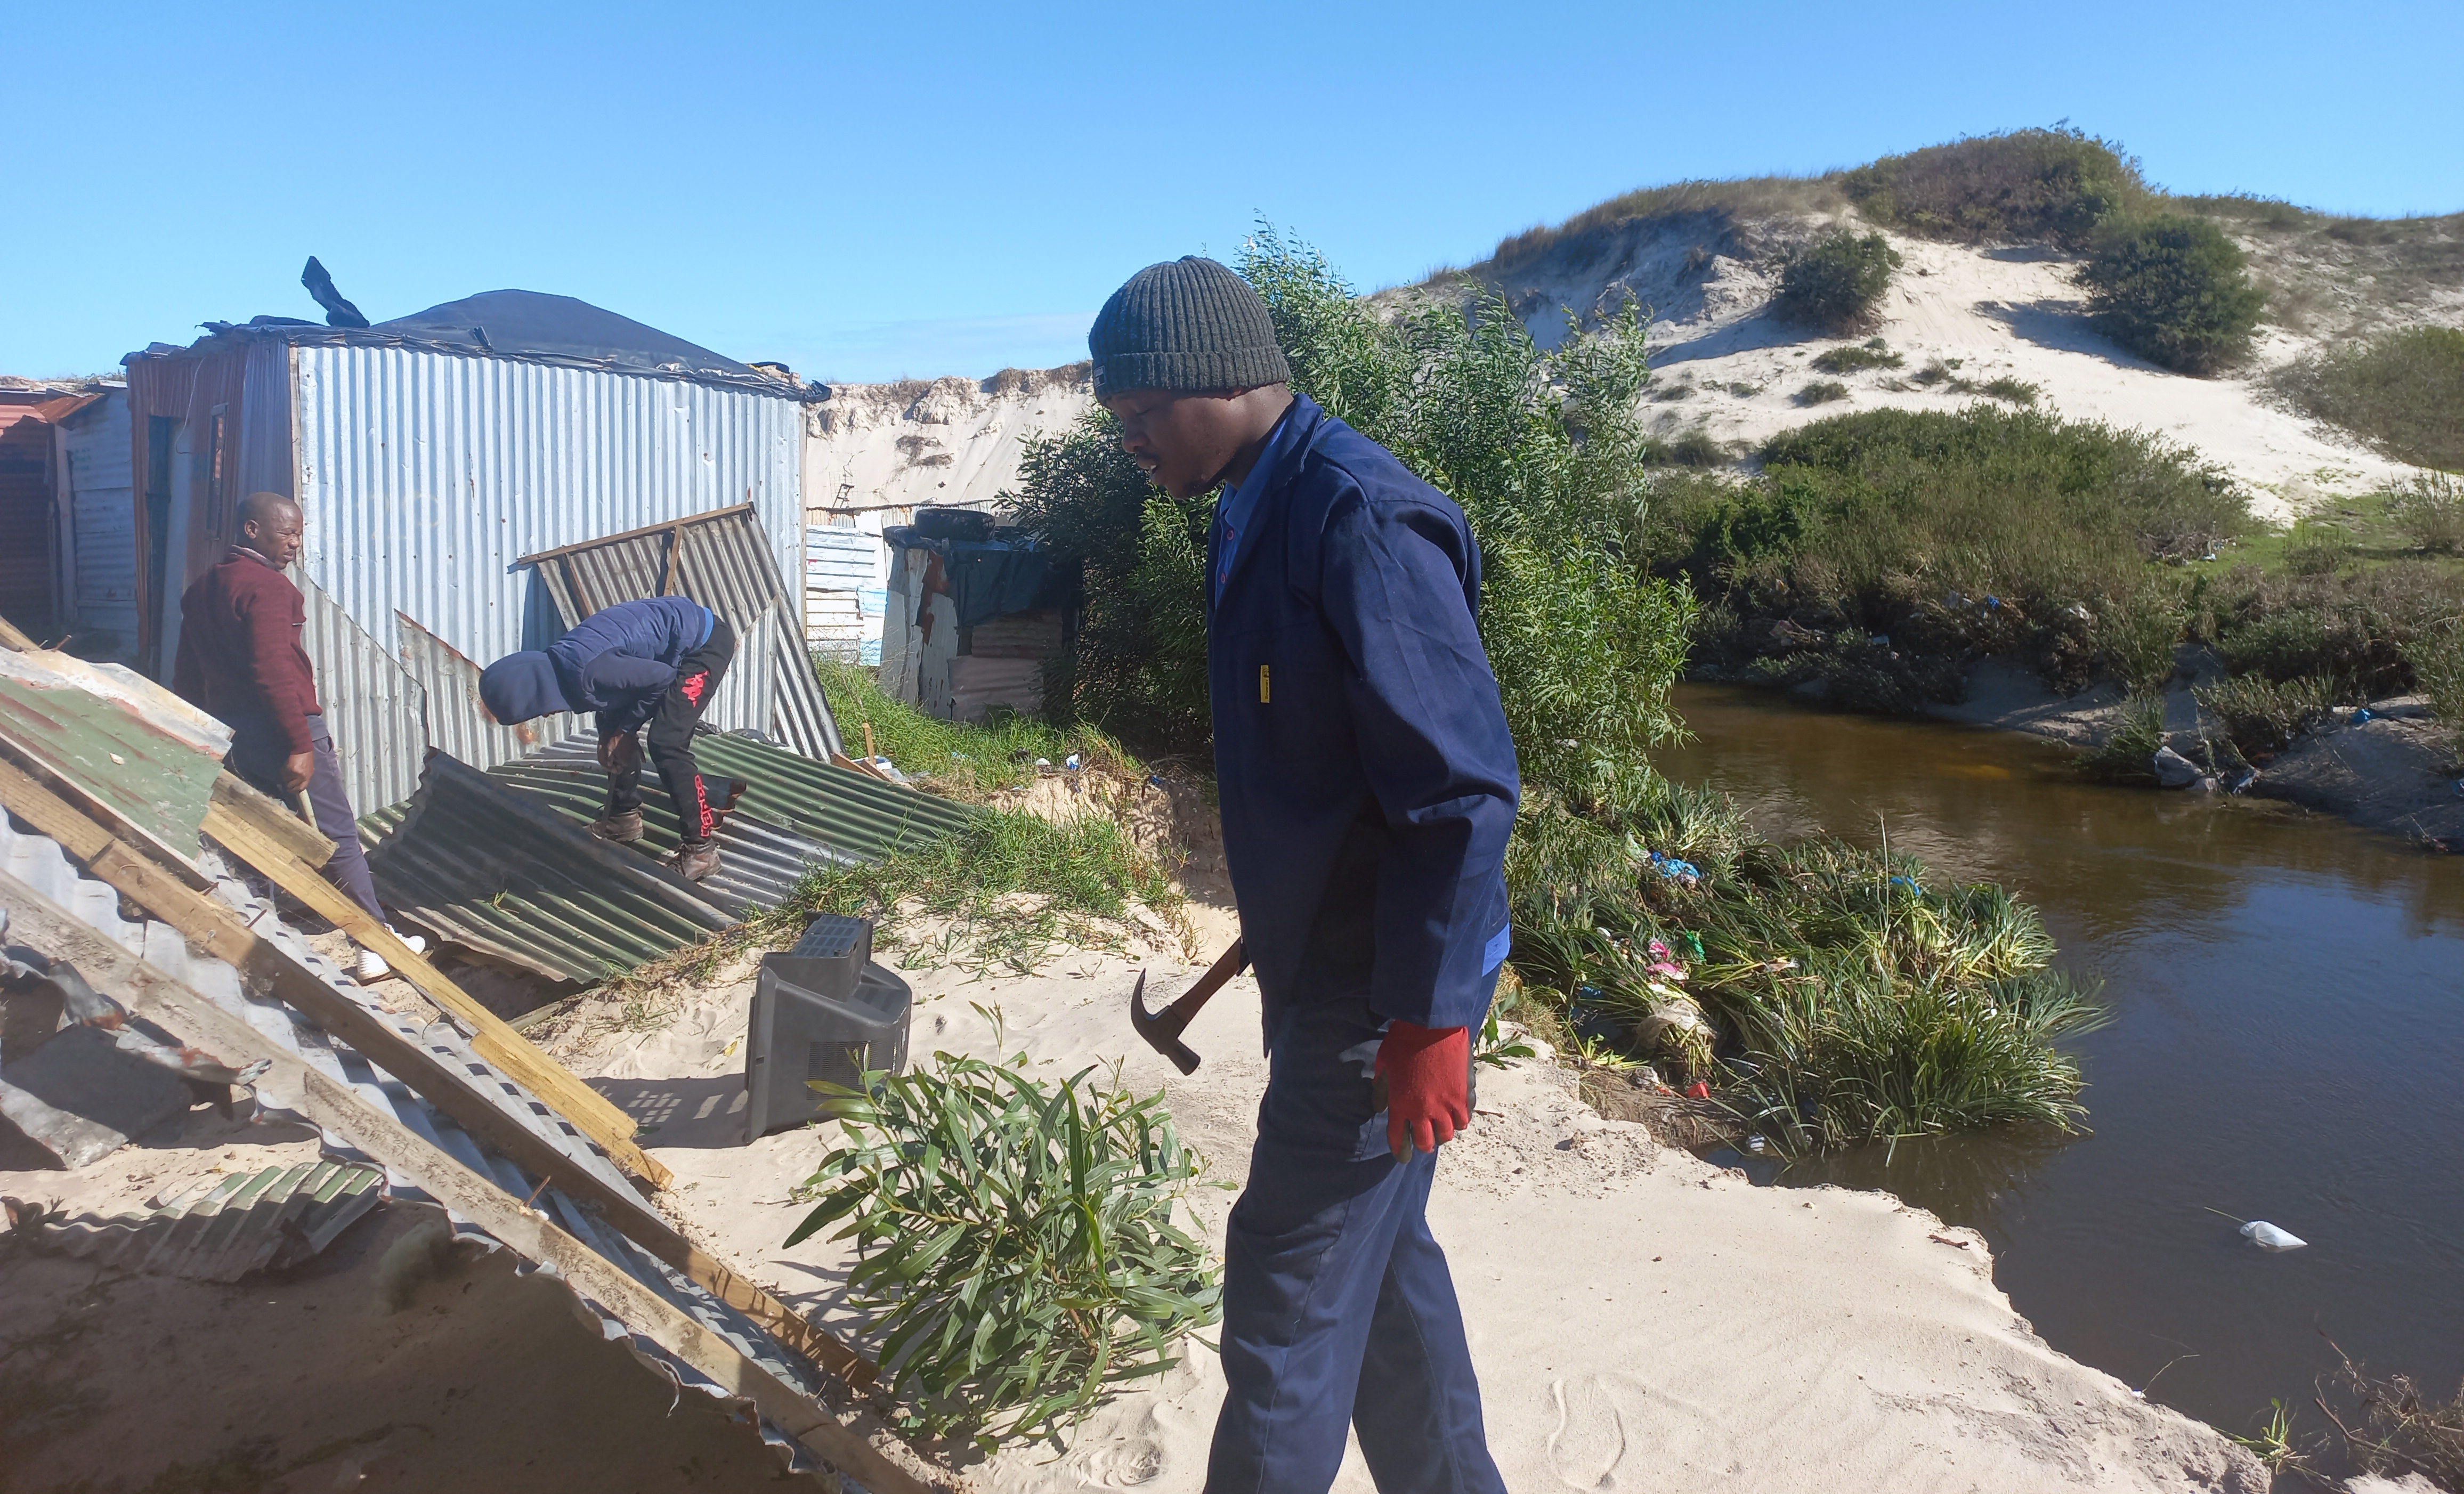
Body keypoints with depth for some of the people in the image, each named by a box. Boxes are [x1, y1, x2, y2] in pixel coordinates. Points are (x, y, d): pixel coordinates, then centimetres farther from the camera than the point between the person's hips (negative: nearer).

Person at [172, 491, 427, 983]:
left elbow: (187, 675, 19)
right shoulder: (267, 586, -13)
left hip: (228, 733, 9)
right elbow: (273, 670, -22)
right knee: (337, 837, -3)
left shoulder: (201, 589, 15)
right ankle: (377, 944, 0)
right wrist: (300, 745, -22)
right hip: (278, 729, -9)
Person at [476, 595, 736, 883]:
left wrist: (623, 730, -10)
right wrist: (610, 734, -1)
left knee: (666, 745, -15)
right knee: (617, 736, 13)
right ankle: (624, 817, 28)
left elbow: (663, 679, -20)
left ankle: (700, 848, -9)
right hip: (676, 640, 10)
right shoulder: (558, 666, -1)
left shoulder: (587, 672, -29)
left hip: (706, 640, -10)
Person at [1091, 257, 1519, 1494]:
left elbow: (1463, 789, -25)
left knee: (1288, 1290, 3)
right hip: (1319, 961, 10)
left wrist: (1431, 1018, -23)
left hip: (1382, 991, -10)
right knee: (1380, 1256, 22)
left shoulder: (1362, 525, -23)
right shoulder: (1252, 513, 7)